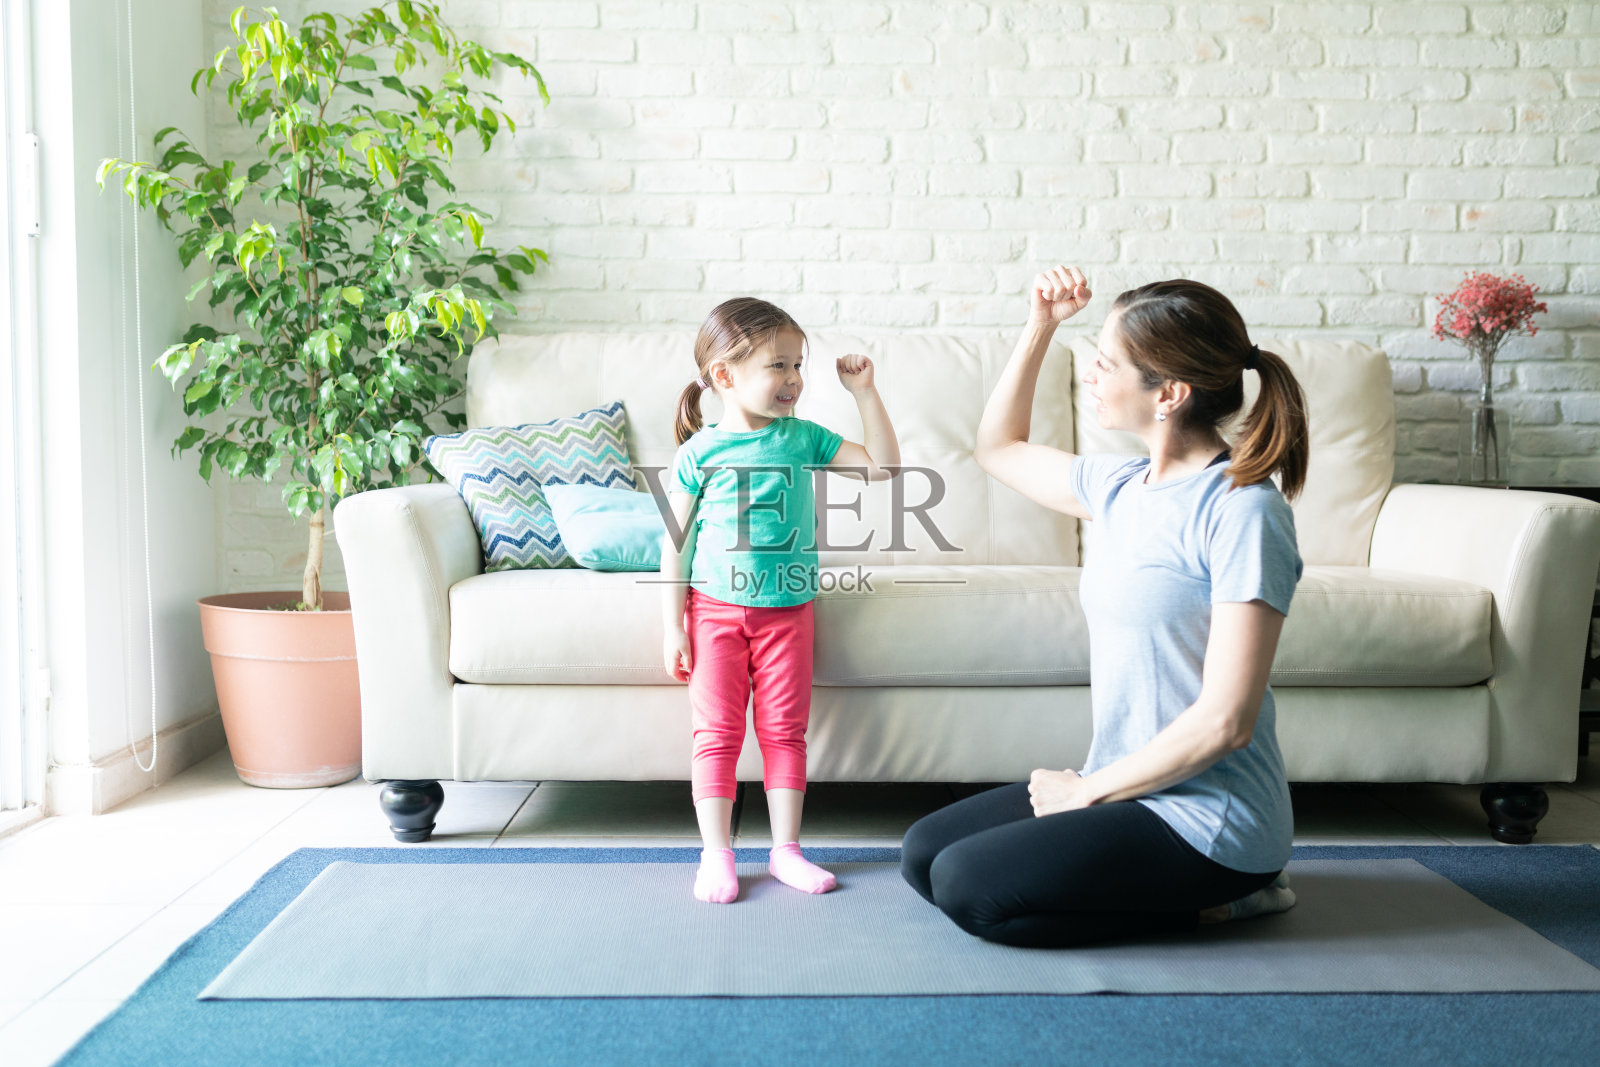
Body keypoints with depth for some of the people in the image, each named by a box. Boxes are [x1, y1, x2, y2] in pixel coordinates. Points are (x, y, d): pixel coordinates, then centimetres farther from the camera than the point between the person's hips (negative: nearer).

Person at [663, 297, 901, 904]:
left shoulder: (805, 438, 3)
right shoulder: (699, 452, -6)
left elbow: (882, 467, 3)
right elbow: (677, 540, -3)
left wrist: (865, 393, -4)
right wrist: (673, 625, -6)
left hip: (787, 610, 3)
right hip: (716, 609, -2)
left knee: (785, 731, 6)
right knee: (717, 733, 0)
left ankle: (786, 850, 16)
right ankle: (716, 855, 9)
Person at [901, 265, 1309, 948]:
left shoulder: (1243, 512, -19)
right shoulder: (1123, 486, 6)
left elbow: (1224, 723, -22)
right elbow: (999, 449, 25)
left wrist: (1089, 789, -12)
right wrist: (1040, 328, 14)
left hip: (1206, 814, -9)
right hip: (1128, 789, 9)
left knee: (968, 887, -17)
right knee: (923, 854, 8)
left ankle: (1216, 900, -2)